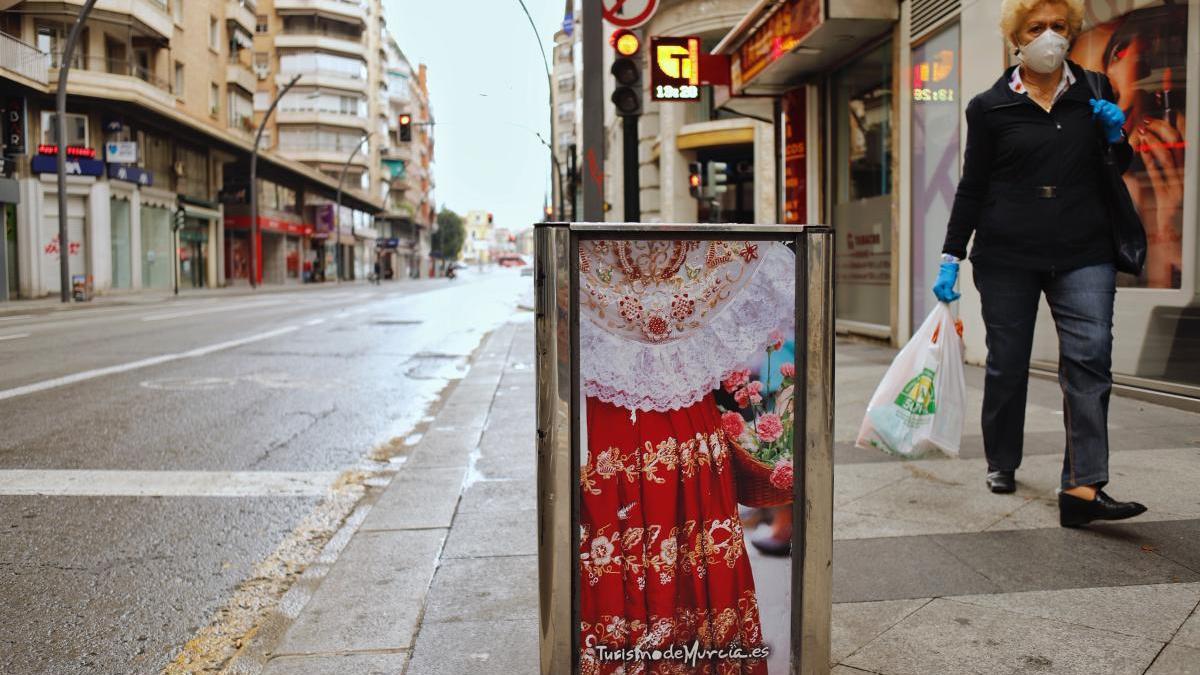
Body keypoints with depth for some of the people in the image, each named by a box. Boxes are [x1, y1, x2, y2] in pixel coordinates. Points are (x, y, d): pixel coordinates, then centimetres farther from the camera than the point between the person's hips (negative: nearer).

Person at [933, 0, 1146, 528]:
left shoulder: (1095, 93, 10)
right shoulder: (990, 107, 2)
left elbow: (1115, 171, 20)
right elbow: (972, 188, 4)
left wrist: (1115, 136, -2)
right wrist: (950, 258, -2)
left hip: (1083, 254, 2)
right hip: (1007, 256, -1)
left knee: (1090, 356, -13)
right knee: (1007, 364, 7)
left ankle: (1082, 489, -15)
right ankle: (1001, 464, 27)